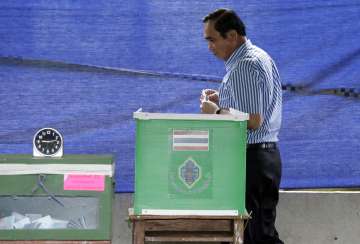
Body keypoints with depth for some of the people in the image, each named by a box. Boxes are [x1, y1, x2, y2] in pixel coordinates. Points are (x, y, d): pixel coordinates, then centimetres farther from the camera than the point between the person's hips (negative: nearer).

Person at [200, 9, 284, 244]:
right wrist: (223, 101, 15)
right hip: (265, 153, 10)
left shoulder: (244, 66, -16)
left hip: (250, 158, -10)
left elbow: (252, 121, -22)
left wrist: (216, 111, -10)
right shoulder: (260, 57, 17)